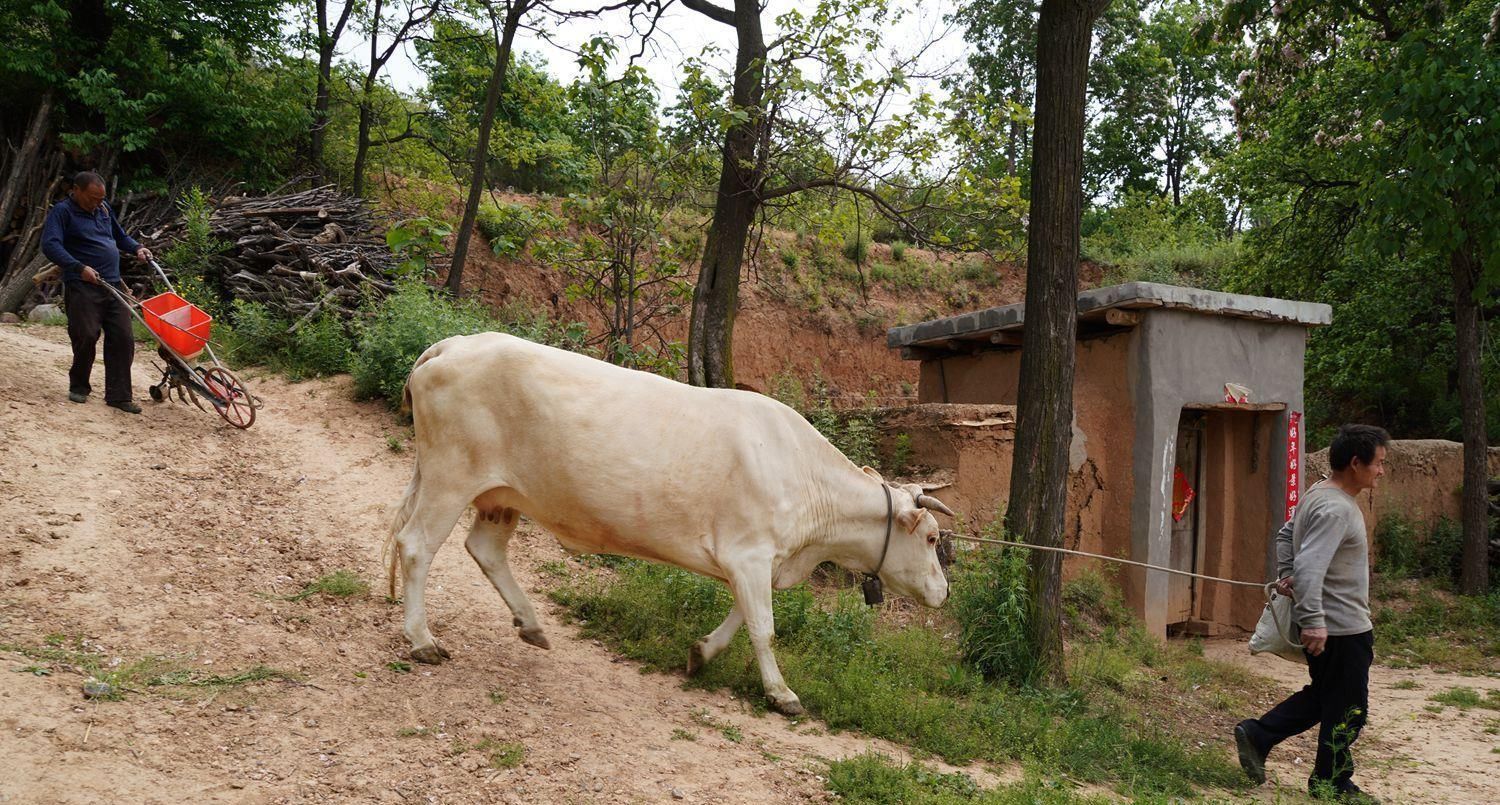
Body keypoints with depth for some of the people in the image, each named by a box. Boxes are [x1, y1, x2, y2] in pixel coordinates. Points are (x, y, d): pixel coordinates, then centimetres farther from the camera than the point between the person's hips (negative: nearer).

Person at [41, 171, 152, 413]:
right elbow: (50, 245, -19)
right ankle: (79, 387, 18)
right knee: (86, 338, -6)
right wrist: (79, 268, -29)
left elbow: (120, 236, 32)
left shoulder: (103, 209, 16)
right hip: (82, 287, -6)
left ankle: (118, 396, 3)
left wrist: (136, 248, 11)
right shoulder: (62, 212, -5)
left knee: (123, 339, -2)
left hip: (114, 285, 6)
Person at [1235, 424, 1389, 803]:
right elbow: (1311, 567, -30)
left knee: (1321, 697, 21)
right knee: (1347, 710, 6)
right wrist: (1313, 621, -31)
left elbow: (1285, 535, 22)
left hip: (1326, 622, 10)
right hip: (1342, 627, -10)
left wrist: (1284, 576, 16)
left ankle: (1256, 735, 16)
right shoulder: (1336, 509, -23)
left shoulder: (1318, 495, 9)